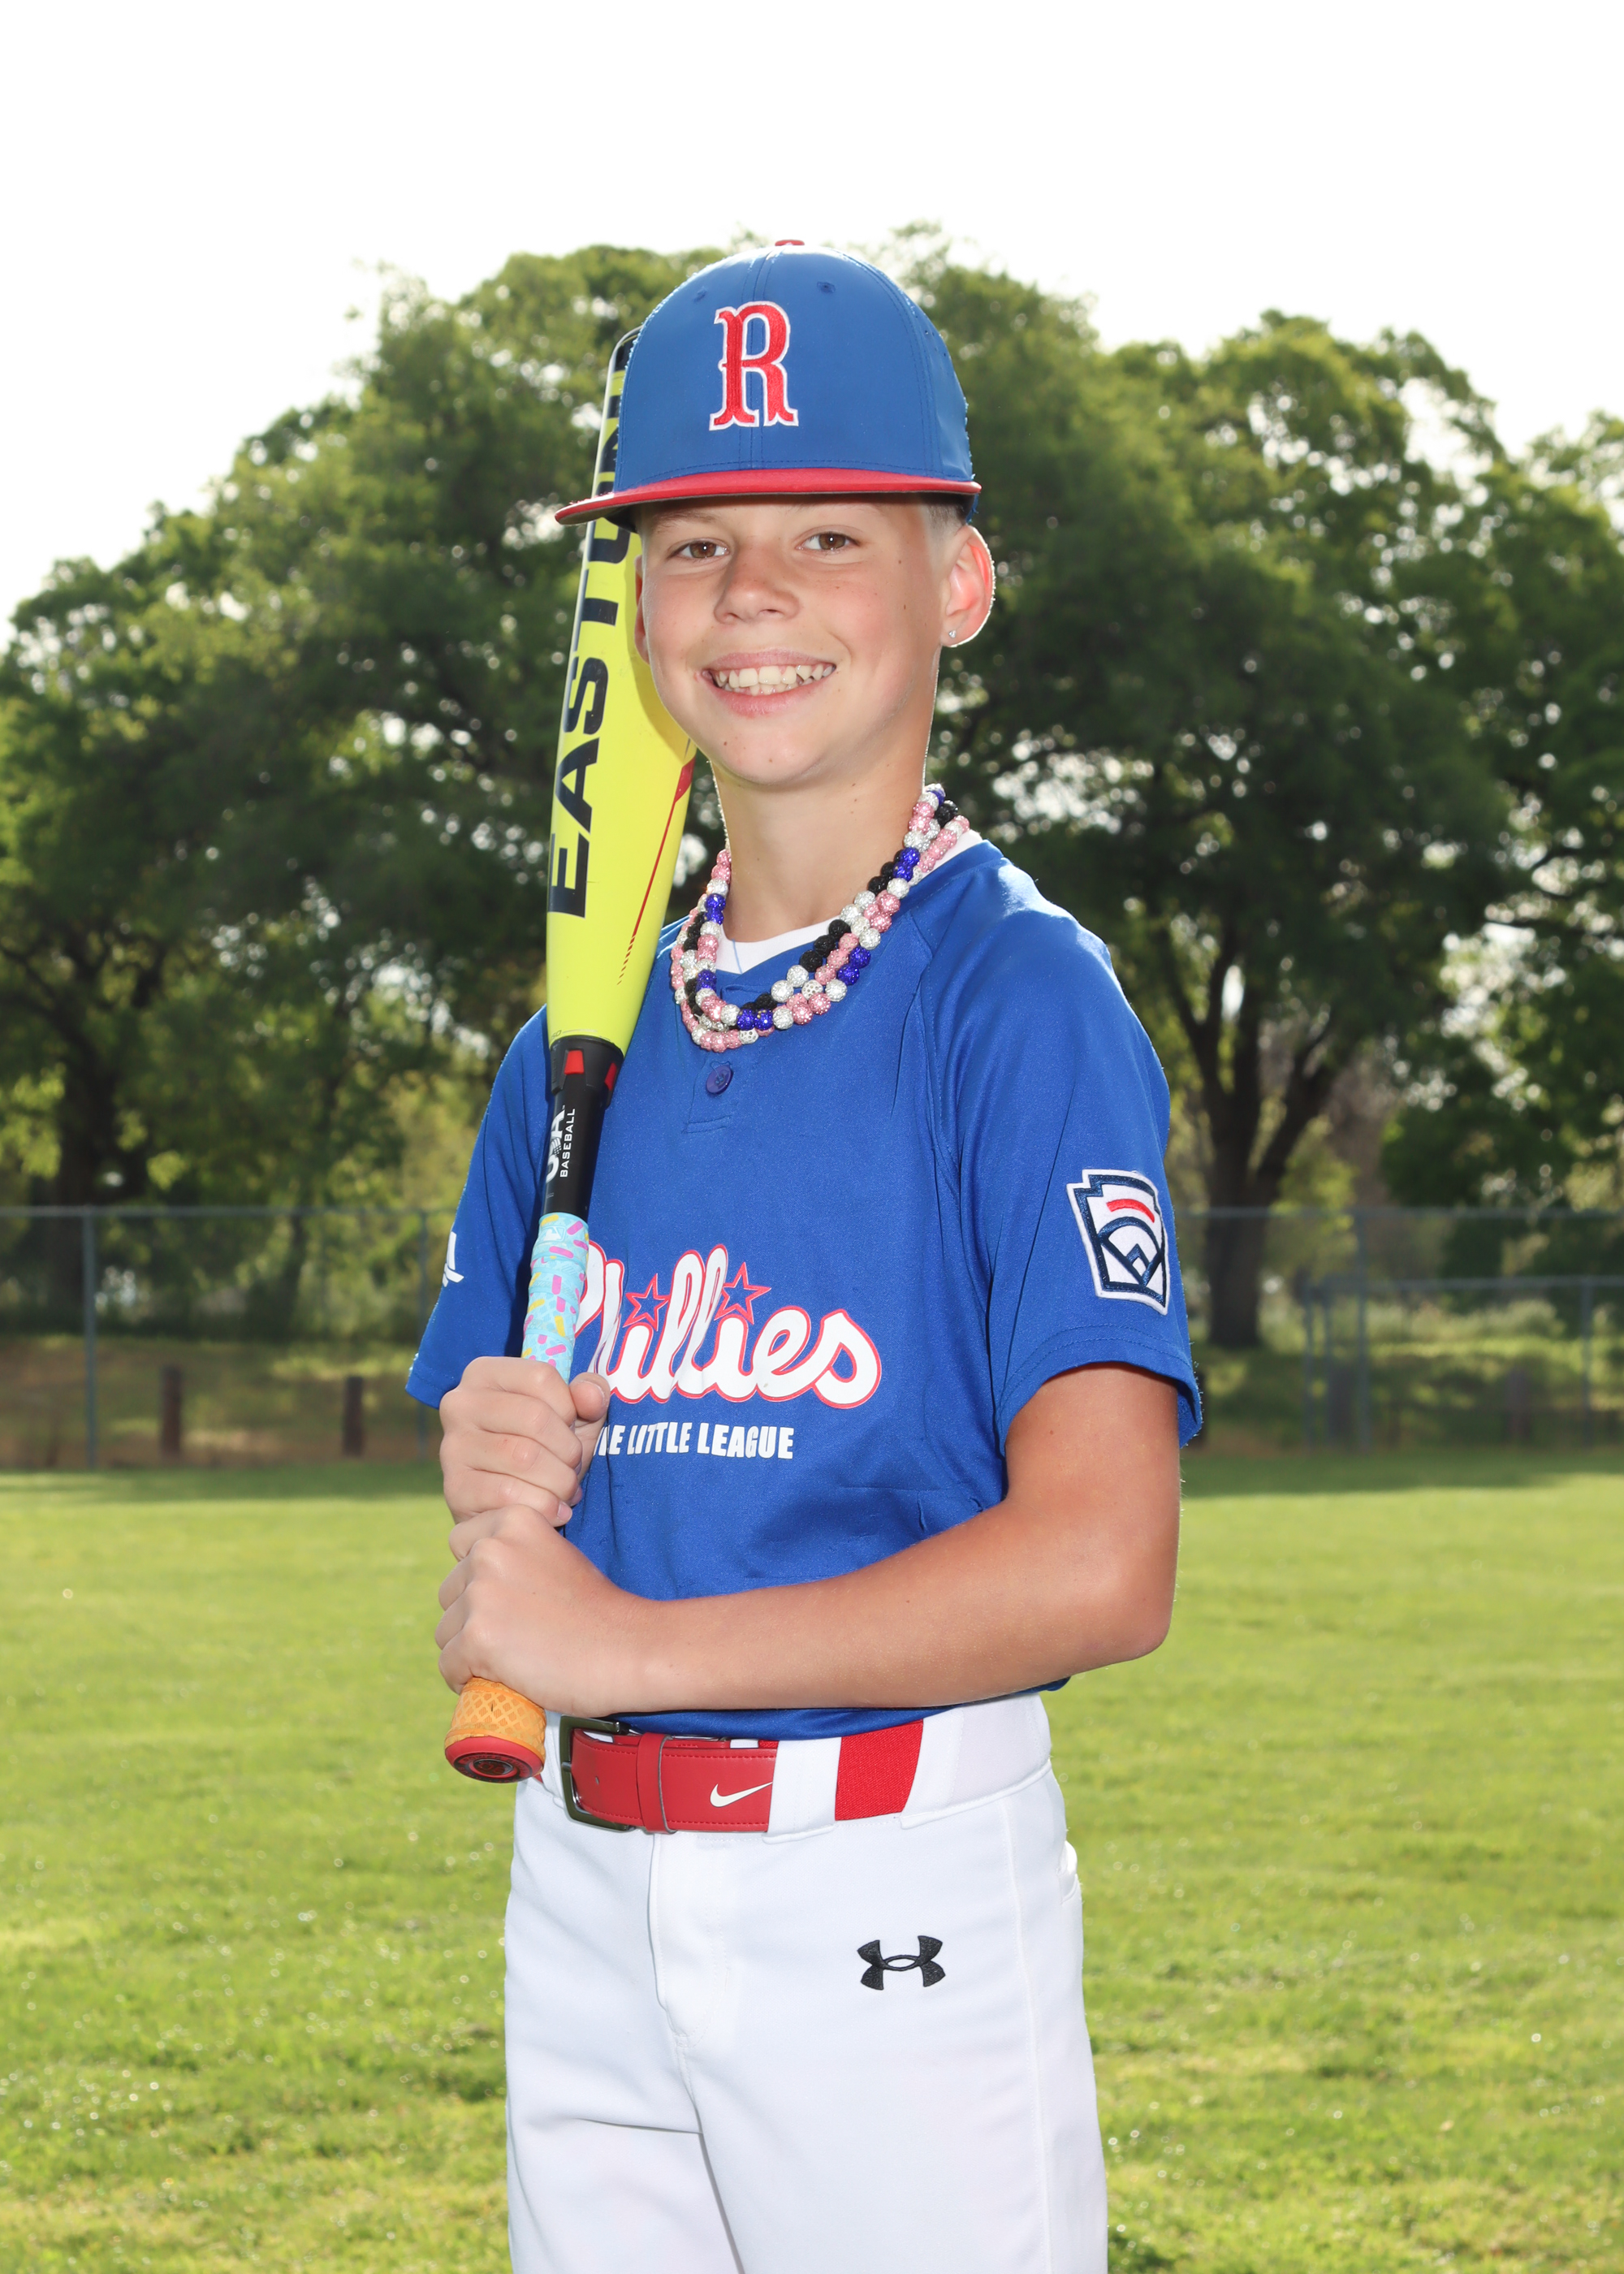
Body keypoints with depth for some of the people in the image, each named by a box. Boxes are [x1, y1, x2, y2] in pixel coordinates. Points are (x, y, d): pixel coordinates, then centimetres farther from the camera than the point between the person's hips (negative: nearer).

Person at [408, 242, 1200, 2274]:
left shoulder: (1023, 997, -8)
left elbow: (1097, 1568, -19)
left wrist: (627, 1643, -13)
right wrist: (490, 1492, -7)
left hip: (893, 1888, -6)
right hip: (582, 1878, 6)